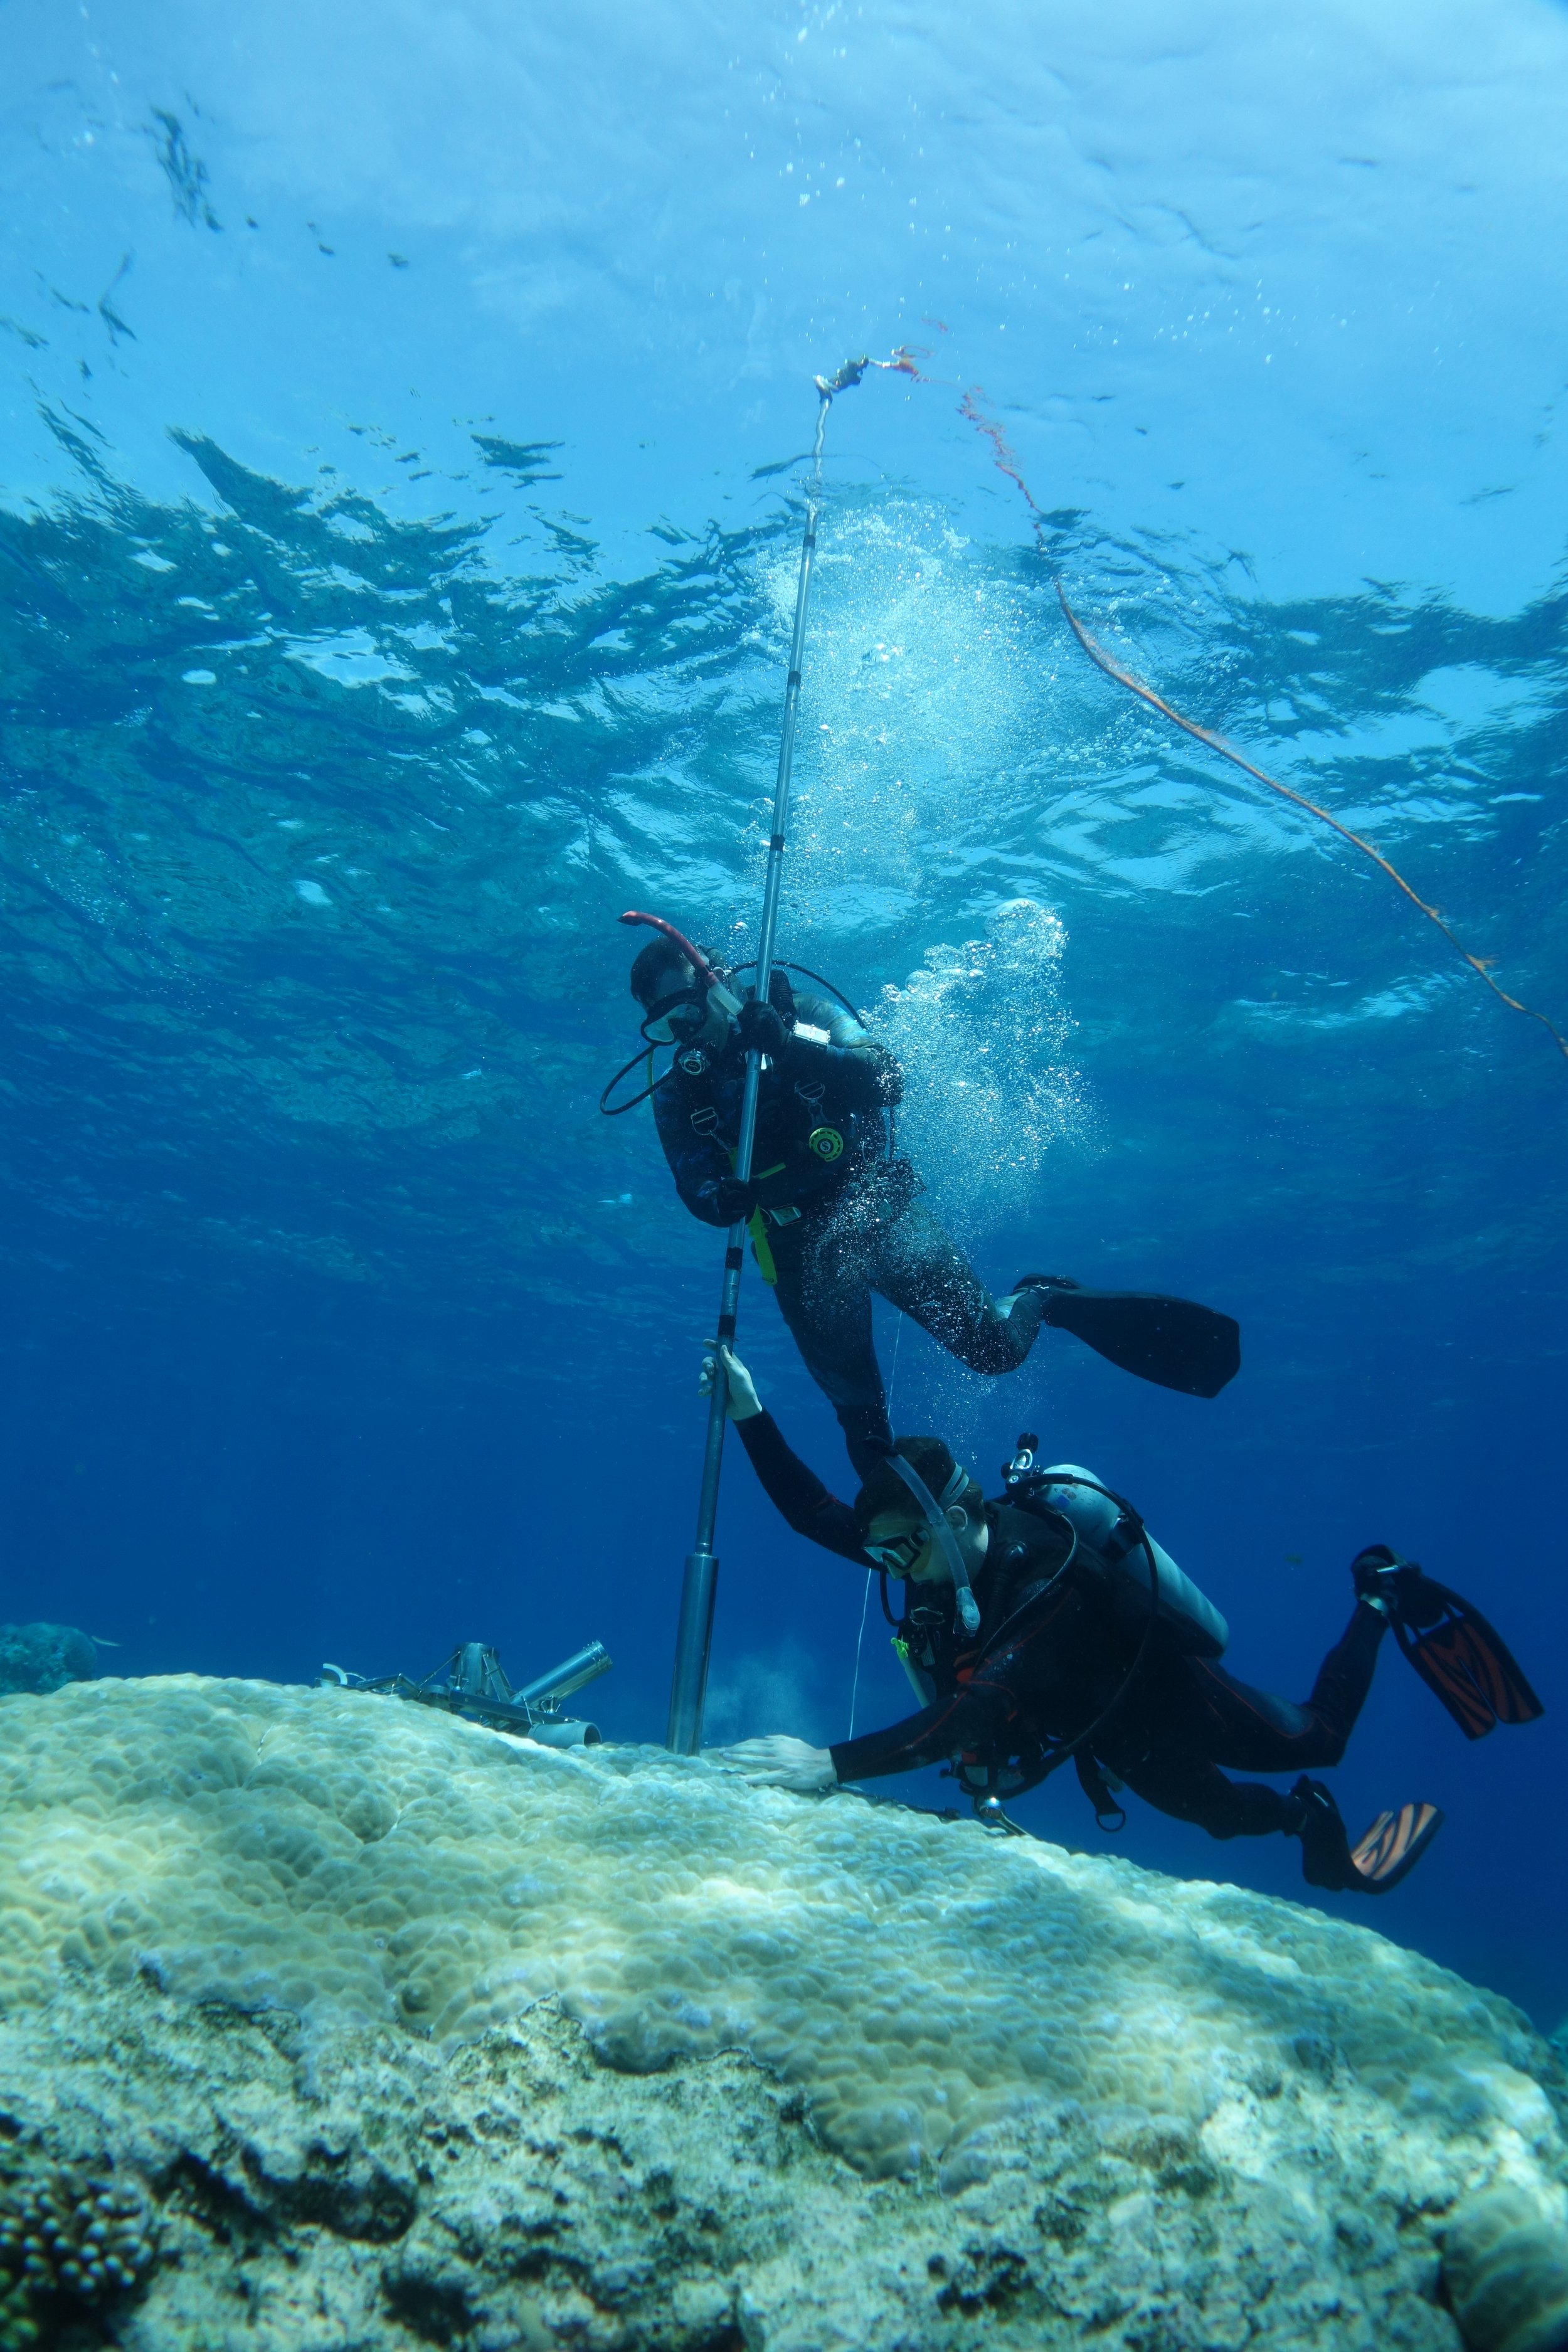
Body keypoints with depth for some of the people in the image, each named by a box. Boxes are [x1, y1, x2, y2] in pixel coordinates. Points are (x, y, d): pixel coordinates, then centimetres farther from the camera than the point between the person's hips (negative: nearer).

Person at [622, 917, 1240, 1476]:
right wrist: (724, 1199, -32)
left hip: (877, 1206, -2)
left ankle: (1043, 1300, 23)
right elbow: (698, 1190, -6)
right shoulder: (677, 1095, 4)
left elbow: (887, 1077, -14)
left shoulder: (801, 1016, 0)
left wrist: (788, 1046, -28)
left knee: (992, 1346, -9)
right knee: (857, 1413, 9)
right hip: (798, 1251, 2)